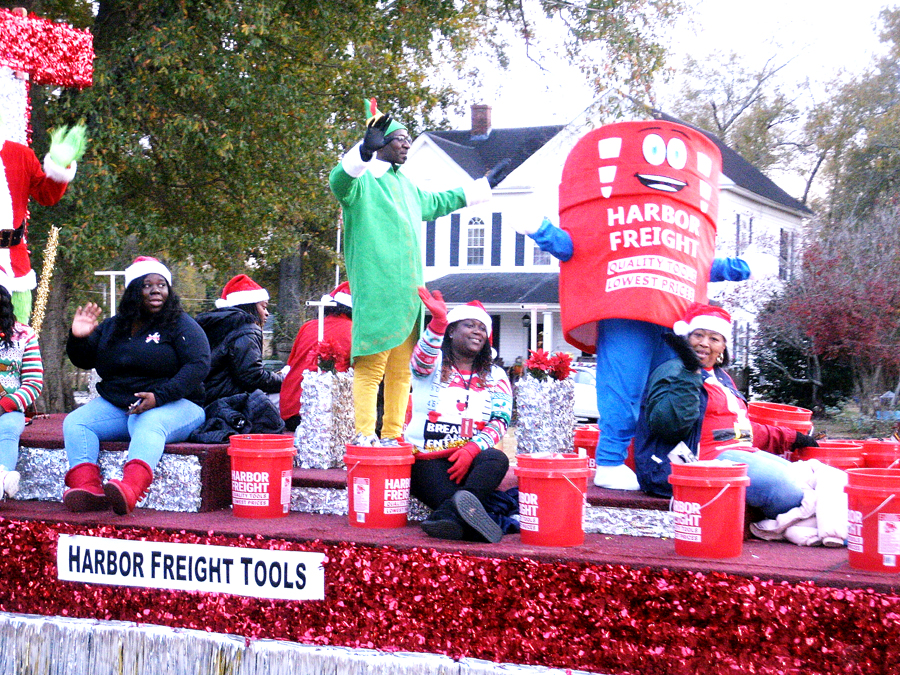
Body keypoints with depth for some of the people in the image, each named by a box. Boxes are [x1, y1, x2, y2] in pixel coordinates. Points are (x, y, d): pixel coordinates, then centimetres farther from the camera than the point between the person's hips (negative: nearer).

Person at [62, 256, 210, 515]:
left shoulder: (181, 324, 1)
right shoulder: (113, 327, 15)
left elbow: (198, 365, -14)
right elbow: (83, 360, 22)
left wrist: (159, 396, -26)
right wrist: (77, 338, -2)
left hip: (172, 406, -6)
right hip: (114, 404, 6)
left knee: (148, 425, -38)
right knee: (74, 422, -17)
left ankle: (130, 489, -64)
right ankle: (86, 487, -39)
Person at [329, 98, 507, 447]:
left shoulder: (405, 185, 26)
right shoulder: (364, 180, -2)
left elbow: (436, 203, 44)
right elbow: (339, 181, -26)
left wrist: (482, 186, 51)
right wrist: (365, 150, -44)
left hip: (408, 294, 9)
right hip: (376, 293, -9)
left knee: (401, 371, 7)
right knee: (371, 366, -12)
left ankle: (391, 436, 11)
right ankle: (364, 437, -13)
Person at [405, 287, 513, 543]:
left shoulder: (495, 376, 16)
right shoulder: (432, 366, 10)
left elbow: (500, 421, 3)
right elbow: (423, 358, -16)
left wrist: (471, 449, -16)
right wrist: (438, 320, -35)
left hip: (471, 458, 2)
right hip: (426, 459, -2)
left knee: (496, 459, -32)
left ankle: (448, 514, -53)